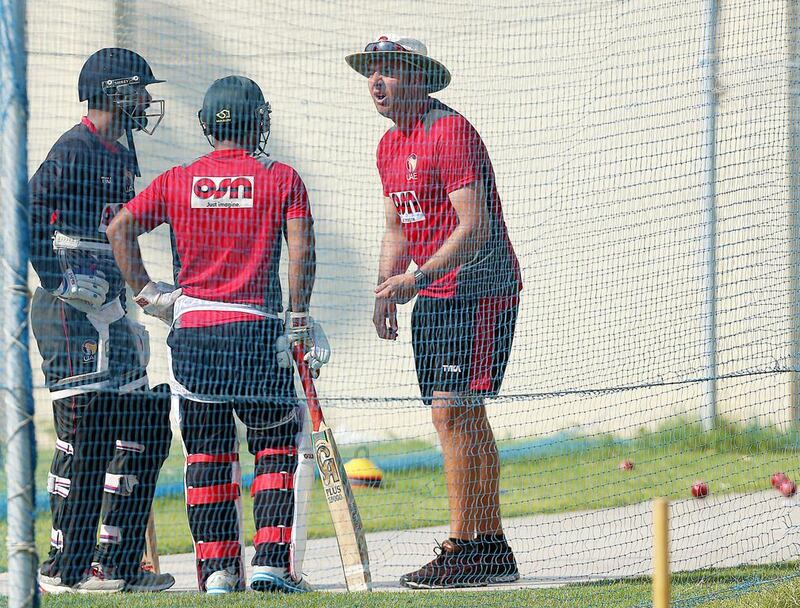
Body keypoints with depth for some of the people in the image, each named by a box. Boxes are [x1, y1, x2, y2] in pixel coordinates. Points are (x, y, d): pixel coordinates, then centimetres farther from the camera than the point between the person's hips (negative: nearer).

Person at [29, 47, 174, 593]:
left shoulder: (122, 156, 19)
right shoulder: (76, 151, -11)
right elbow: (28, 214, -19)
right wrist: (59, 278, -19)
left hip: (109, 311, 10)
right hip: (73, 314, -10)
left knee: (146, 428, 9)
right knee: (85, 434, -9)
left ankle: (117, 563, 15)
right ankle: (67, 566, -4)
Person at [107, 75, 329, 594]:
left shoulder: (178, 181, 8)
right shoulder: (281, 179, 2)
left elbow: (120, 228, 1)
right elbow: (302, 249, -9)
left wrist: (148, 293, 5)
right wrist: (298, 321, -4)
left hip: (192, 333, 3)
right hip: (255, 329, -3)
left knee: (207, 452, 11)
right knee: (280, 443, 7)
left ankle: (218, 570, 8)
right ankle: (272, 563, -4)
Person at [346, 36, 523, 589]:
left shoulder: (450, 132, -15)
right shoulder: (390, 146, 14)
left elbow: (475, 226, -21)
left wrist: (418, 277, -27)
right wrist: (387, 289, 7)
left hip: (480, 290, -9)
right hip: (434, 299, 9)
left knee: (452, 411, -15)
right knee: (465, 419, 9)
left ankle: (462, 550, -14)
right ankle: (492, 550, 14)